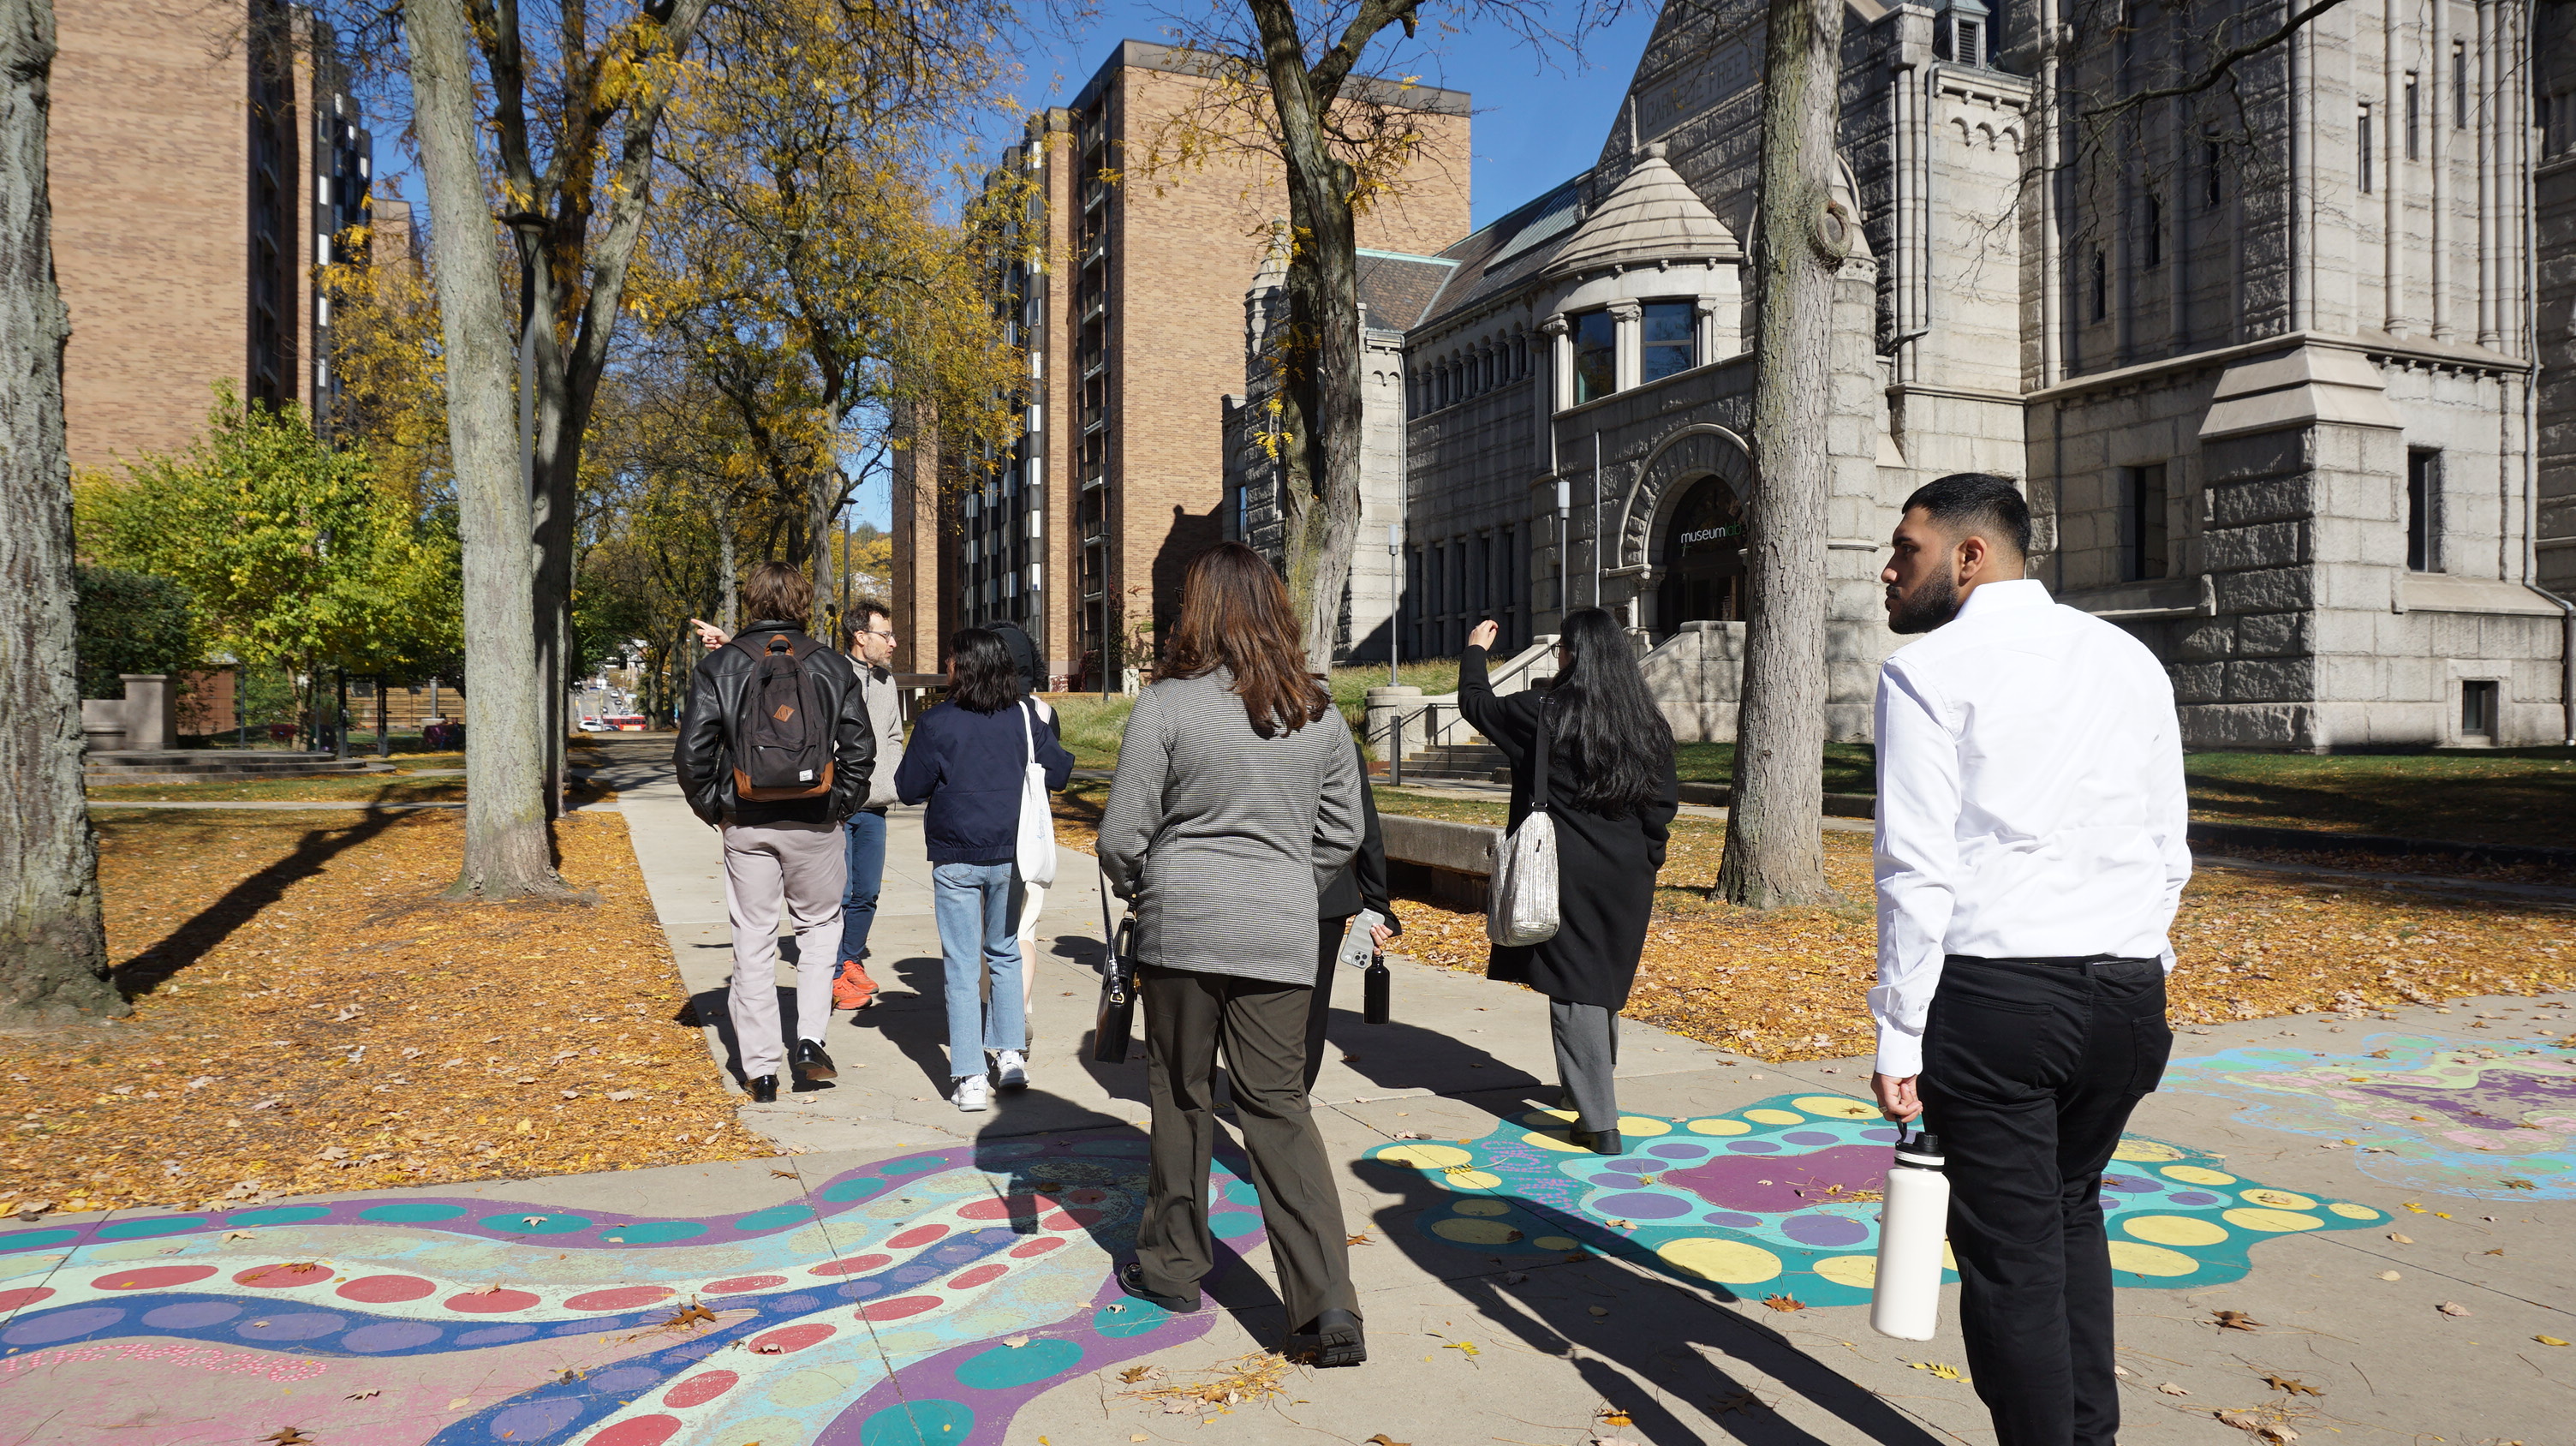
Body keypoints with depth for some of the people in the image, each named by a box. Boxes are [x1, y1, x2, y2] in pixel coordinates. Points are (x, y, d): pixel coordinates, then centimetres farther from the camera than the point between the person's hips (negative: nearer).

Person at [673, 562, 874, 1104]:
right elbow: (861, 749, -2)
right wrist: (840, 805, 8)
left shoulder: (717, 667, -1)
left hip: (746, 825, 0)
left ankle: (760, 1069, 13)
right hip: (814, 824, 0)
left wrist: (714, 810, 6)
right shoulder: (832, 665, 0)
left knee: (753, 942, 9)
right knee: (820, 926, 19)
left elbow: (691, 754, -6)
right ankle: (810, 1039, 7)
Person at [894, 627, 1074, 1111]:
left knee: (962, 965, 2)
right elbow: (1059, 771, 5)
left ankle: (970, 1077, 3)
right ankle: (1011, 1055, 22)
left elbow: (908, 788, -5)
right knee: (1005, 954, 20)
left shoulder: (936, 724, -11)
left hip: (955, 859, -3)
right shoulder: (1023, 718, -2)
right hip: (1010, 854, 3)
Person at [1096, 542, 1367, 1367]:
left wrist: (1136, 889, 12)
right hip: (1281, 935, 3)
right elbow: (1343, 831, 12)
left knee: (1182, 1097, 14)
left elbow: (1121, 835, -8)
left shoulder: (1167, 704, -9)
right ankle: (1328, 1304, 1)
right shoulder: (1319, 715, 4)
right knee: (1279, 1106, 8)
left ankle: (1174, 1266, 30)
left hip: (1181, 928, -3)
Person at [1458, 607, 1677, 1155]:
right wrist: (1645, 861, 16)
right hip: (1627, 880, 6)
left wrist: (1474, 650, 21)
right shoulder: (1650, 724, 2)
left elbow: (1475, 703, 4)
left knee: (1573, 992, 0)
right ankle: (1586, 1090, 40)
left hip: (1567, 875, -5)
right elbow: (1666, 801, 6)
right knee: (1606, 988, 21)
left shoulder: (1544, 712, -11)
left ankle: (1600, 1123, -2)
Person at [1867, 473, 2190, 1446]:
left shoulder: (1927, 670, -6)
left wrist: (1899, 1035, -9)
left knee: (2012, 1253, 5)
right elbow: (2169, 849, 15)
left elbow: (1917, 866, -13)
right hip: (2127, 992, 7)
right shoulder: (2131, 660, 13)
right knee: (2072, 1210, 25)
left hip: (1991, 990, -6)